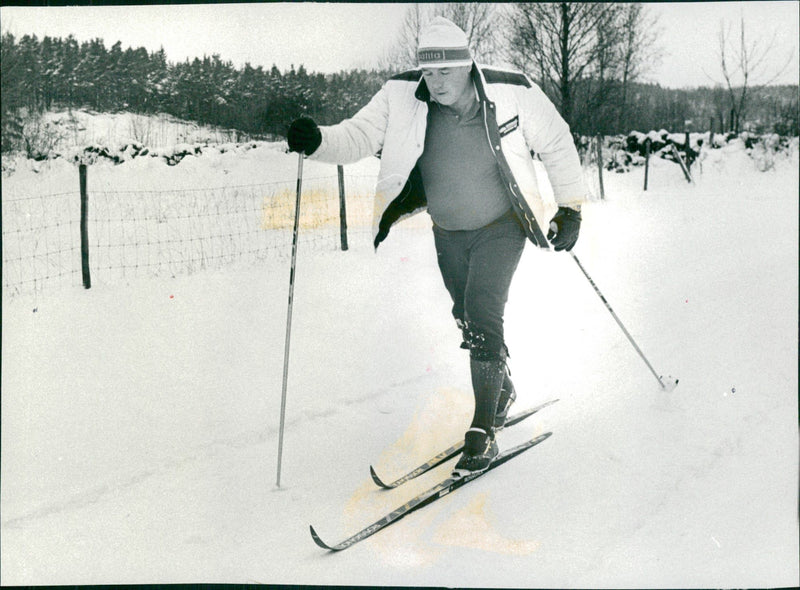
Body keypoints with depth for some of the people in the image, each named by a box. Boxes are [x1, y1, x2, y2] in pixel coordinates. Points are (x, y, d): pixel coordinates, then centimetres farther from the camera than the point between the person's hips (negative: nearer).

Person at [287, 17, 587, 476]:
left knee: (483, 317, -17)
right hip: (448, 231, 4)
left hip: (500, 227, -4)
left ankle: (483, 433, -8)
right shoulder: (403, 98, -15)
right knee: (467, 318, 17)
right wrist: (317, 140, -35)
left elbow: (557, 145, -8)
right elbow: (359, 136, -14)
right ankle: (502, 391, 44)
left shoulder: (513, 94, -21)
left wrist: (571, 209, -7)